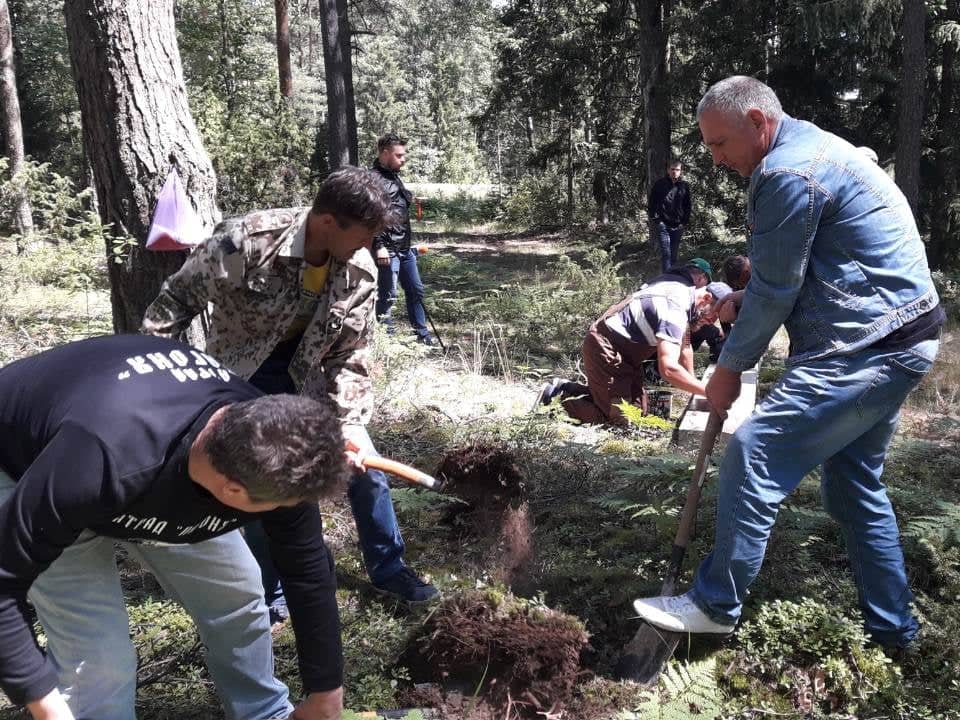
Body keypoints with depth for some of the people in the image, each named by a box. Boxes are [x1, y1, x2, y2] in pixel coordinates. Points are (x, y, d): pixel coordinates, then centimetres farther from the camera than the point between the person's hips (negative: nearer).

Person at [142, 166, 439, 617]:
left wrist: (349, 423, -21)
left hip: (305, 374, 4)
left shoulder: (360, 271, -19)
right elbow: (178, 297, -17)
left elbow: (350, 357, -11)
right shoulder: (246, 241, -30)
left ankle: (388, 568, 23)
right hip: (238, 375, -3)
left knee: (365, 466, 2)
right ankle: (270, 589, 19)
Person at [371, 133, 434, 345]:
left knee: (416, 290, 16)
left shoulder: (394, 177, 16)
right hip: (388, 250, -10)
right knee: (387, 296, -4)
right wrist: (379, 246, -25)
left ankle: (422, 334, 27)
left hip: (405, 248, 10)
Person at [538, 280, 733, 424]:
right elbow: (669, 369, -37)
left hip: (625, 352, 10)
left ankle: (567, 388, 16)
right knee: (620, 418, -13)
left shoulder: (684, 294, 4)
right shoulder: (674, 310, -27)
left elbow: (684, 348, 17)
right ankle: (559, 398, 1)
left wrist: (694, 382, 14)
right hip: (605, 348, -10)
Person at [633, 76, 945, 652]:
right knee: (855, 483, 17)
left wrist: (730, 367, -2)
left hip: (866, 352, -11)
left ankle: (717, 605, 1)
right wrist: (736, 299, 12)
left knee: (755, 454, -10)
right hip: (894, 344, 11)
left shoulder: (789, 173, -17)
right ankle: (891, 627, 27)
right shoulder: (816, 149, 18)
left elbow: (774, 291, -14)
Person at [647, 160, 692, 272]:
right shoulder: (660, 184, -1)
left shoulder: (684, 186, 8)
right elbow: (651, 202, 2)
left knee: (674, 255, 10)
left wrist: (685, 222, 6)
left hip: (677, 226, 4)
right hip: (662, 224, -3)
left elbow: (687, 206, 14)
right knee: (666, 254, -11)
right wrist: (653, 218, -4)